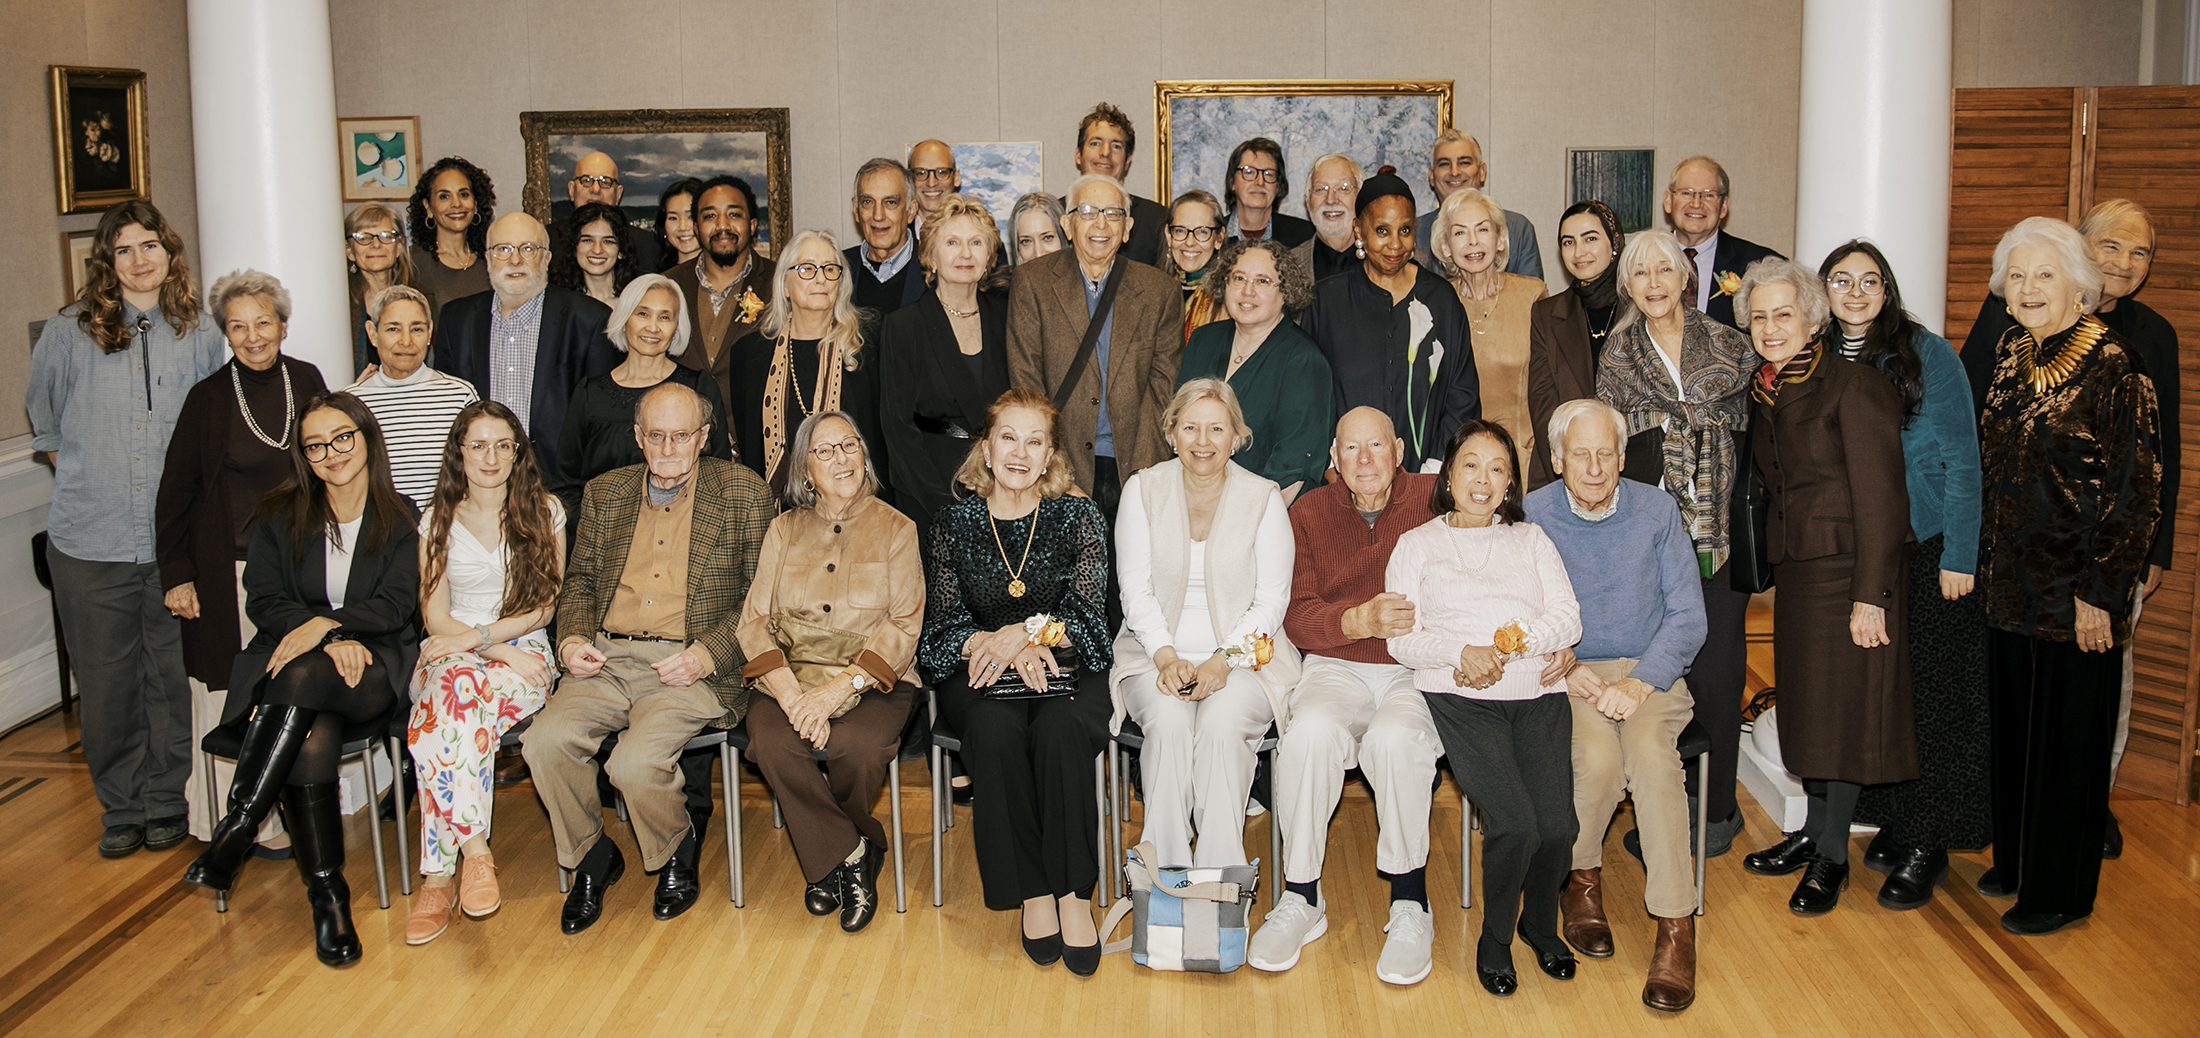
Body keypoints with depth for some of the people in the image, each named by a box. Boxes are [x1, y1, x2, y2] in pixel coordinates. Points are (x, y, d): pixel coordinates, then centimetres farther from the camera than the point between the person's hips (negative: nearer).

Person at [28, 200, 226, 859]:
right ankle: (121, 807, 20)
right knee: (107, 683, 6)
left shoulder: (203, 336, 4)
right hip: (89, 541, 0)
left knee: (173, 678, 6)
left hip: (178, 543, 0)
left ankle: (167, 802, 21)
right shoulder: (68, 333, 2)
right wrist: (80, 477, 11)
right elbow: (43, 419, 16)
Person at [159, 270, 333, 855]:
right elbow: (176, 493, -1)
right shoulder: (209, 398, -4)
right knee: (234, 692, 0)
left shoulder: (307, 382, 4)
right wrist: (177, 575, -5)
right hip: (229, 569, -3)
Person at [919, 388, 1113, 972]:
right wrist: (1002, 648, -18)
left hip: (1068, 670, 0)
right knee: (995, 728, -34)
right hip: (981, 675, 1)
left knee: (1060, 728, -34)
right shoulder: (953, 524, 8)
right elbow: (943, 628, 1)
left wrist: (1026, 630, -21)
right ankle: (1032, 891, -22)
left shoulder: (1078, 518, 5)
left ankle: (1073, 892, -24)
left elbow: (1087, 618, -3)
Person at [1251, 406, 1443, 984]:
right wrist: (1361, 619, -19)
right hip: (1336, 666, 2)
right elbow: (1298, 619, -1)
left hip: (1416, 671, -2)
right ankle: (1301, 899, -15)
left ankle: (1410, 908, -16)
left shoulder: (1435, 502, 2)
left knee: (1393, 739, -34)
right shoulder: (1310, 513, 7)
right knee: (1310, 732, -31)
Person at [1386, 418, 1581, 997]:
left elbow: (1568, 618, 9)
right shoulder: (1417, 544, 16)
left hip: (1538, 693, 3)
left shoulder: (1531, 539, 22)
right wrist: (1461, 654, -14)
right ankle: (1496, 935, 4)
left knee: (1557, 825, -18)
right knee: (1514, 824, -24)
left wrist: (1510, 643, -10)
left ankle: (1540, 922, 14)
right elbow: (1402, 638, 5)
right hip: (1460, 696, -2)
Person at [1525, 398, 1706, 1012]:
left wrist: (1640, 683, -15)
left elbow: (1687, 616, 1)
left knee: (1650, 751, -31)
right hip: (1565, 673, 0)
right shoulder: (1530, 517, 2)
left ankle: (1676, 926, -26)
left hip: (1650, 670, 1)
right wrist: (1565, 669, -16)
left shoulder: (1656, 510, 4)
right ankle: (1581, 881, -3)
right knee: (1597, 756, -32)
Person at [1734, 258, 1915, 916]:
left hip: (1850, 570, -7)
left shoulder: (1854, 385, -13)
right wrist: (1778, 557, 7)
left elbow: (1880, 496, -16)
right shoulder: (1766, 393, 10)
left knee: (1845, 707, 1)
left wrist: (1871, 595, -19)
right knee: (1806, 704, 12)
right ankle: (1816, 830, 26)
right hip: (1795, 567, 7)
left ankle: (1830, 854, 11)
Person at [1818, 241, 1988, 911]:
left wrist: (1960, 555, -12)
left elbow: (1961, 457, -7)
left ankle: (1927, 844, 7)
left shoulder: (1928, 354, -6)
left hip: (1927, 550, -4)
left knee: (1930, 691, -2)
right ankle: (1893, 821, 20)